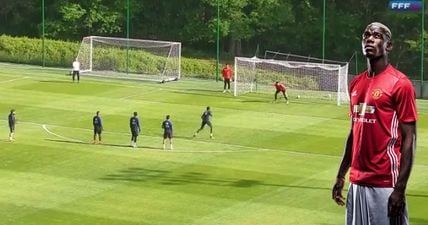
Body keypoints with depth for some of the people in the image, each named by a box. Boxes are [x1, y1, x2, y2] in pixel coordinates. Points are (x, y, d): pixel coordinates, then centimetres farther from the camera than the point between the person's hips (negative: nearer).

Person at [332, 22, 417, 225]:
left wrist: (400, 188, -17)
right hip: (357, 182, 7)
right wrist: (340, 176, 17)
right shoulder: (356, 84, 13)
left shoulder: (399, 84, -9)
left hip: (385, 184, -7)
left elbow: (409, 139, -11)